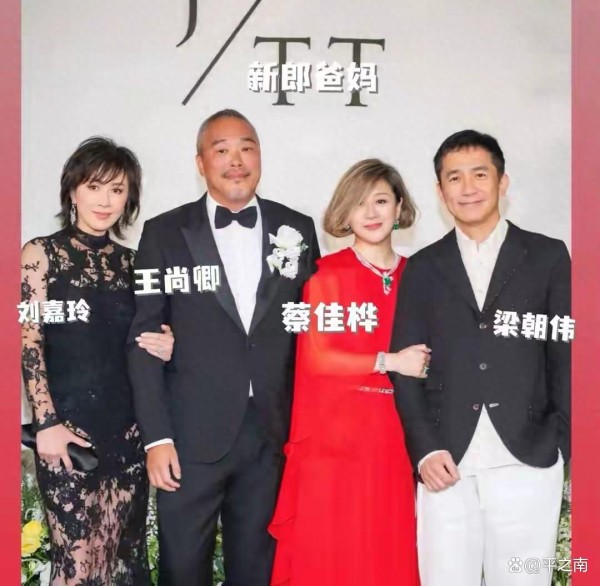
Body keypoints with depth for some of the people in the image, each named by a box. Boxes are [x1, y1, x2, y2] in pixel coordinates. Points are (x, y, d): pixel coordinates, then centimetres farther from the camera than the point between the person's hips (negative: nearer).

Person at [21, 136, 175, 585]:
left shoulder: (130, 262, 11)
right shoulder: (41, 253, 0)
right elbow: (28, 342, -6)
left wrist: (163, 347, -4)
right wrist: (46, 423, -12)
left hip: (127, 426, 4)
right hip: (69, 425, -4)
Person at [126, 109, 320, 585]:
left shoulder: (297, 229, 5)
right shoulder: (165, 233, 0)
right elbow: (143, 337, -2)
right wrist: (156, 436, -7)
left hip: (272, 434, 2)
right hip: (193, 436, -1)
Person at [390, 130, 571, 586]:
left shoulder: (548, 256, 8)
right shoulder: (423, 267, 10)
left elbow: (566, 354, 6)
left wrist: (563, 443, -2)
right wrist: (425, 449, -5)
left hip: (528, 459, -1)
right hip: (445, 460, 1)